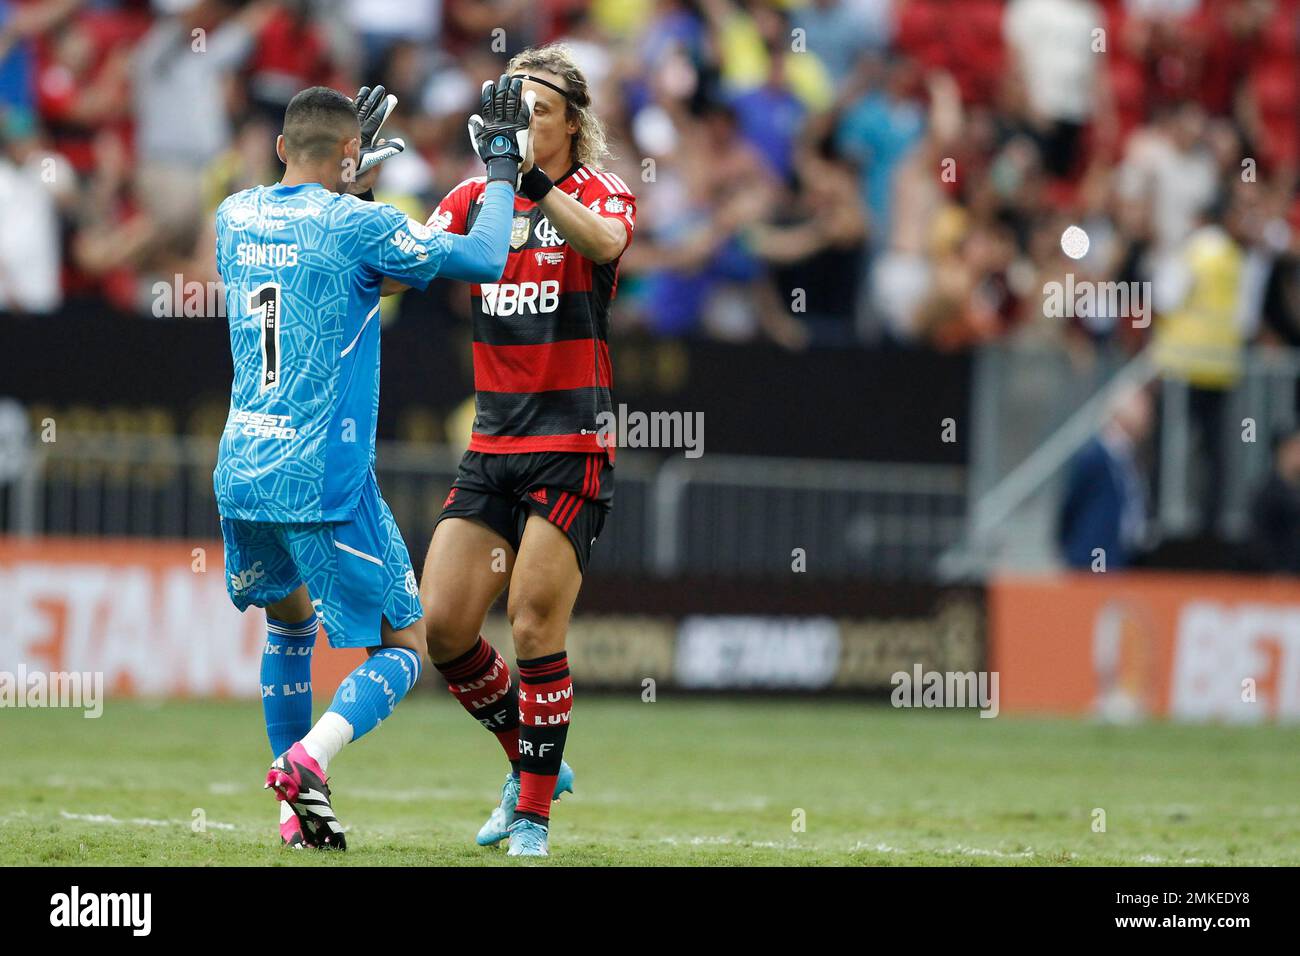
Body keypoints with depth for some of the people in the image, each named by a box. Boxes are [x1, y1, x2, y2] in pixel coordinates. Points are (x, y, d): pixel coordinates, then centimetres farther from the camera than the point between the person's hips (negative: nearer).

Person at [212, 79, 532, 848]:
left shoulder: (234, 216, 8)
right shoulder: (355, 225, -11)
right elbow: (484, 260, -7)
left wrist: (352, 180, 37)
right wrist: (503, 169, 5)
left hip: (240, 472, 6)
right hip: (324, 481, -6)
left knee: (289, 621, 27)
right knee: (405, 645, 5)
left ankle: (299, 812, 21)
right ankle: (310, 758, -21)